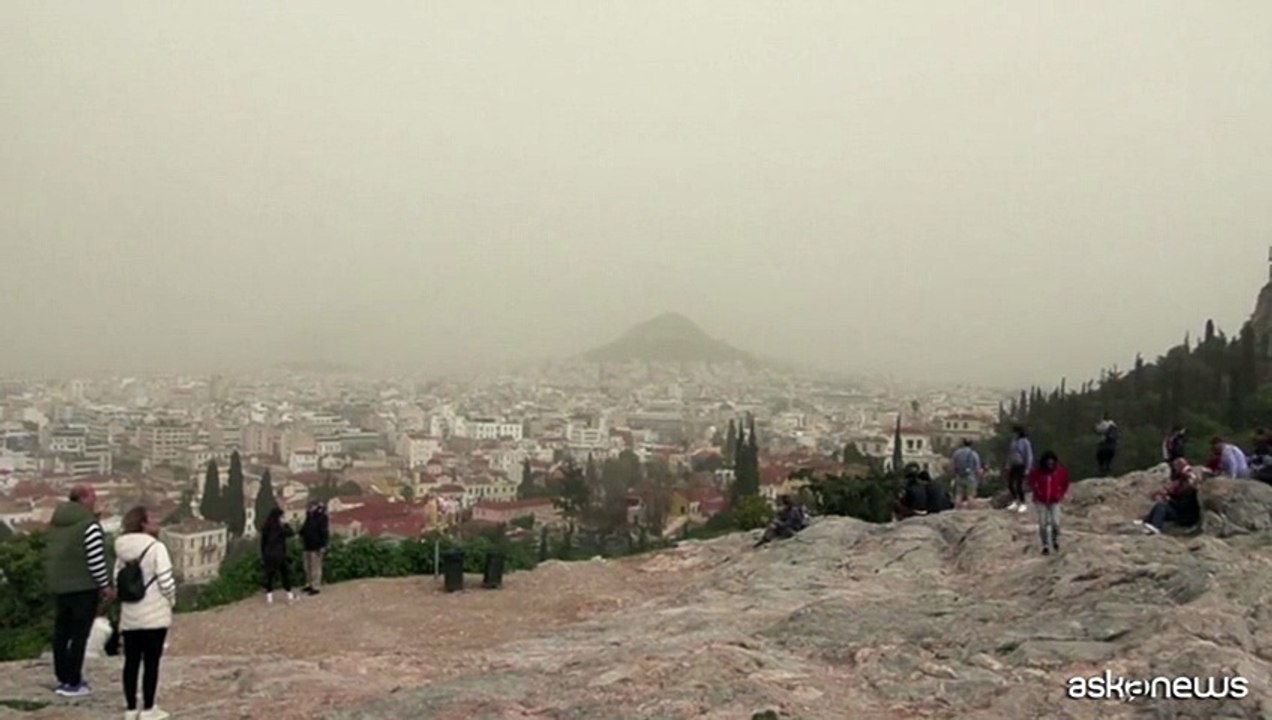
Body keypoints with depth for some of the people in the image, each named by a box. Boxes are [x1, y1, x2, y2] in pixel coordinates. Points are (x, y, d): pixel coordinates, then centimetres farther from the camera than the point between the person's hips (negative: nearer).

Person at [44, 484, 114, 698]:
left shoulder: (54, 523, 9)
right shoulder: (89, 525, -17)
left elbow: (50, 555, 14)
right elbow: (96, 561, -19)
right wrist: (106, 586, -8)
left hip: (58, 587, 8)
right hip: (84, 588, -8)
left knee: (61, 633, 14)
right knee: (79, 635, -1)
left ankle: (63, 679, 22)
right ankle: (73, 683, 2)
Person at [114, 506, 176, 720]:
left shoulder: (122, 551, 5)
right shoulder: (156, 548, -15)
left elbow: (117, 581, 6)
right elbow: (166, 581, -17)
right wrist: (171, 600, 1)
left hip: (129, 616, 6)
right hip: (154, 615, -6)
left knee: (131, 661, 12)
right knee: (151, 662, 2)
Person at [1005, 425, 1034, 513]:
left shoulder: (1025, 442, -13)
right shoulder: (1014, 441, 6)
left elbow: (1029, 456, -13)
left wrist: (1027, 469, -15)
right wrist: (1008, 465, 13)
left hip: (1021, 466, -7)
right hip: (1013, 466, 7)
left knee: (1019, 485, -3)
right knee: (1010, 484, 9)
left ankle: (1023, 504, 13)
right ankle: (1015, 501, 28)